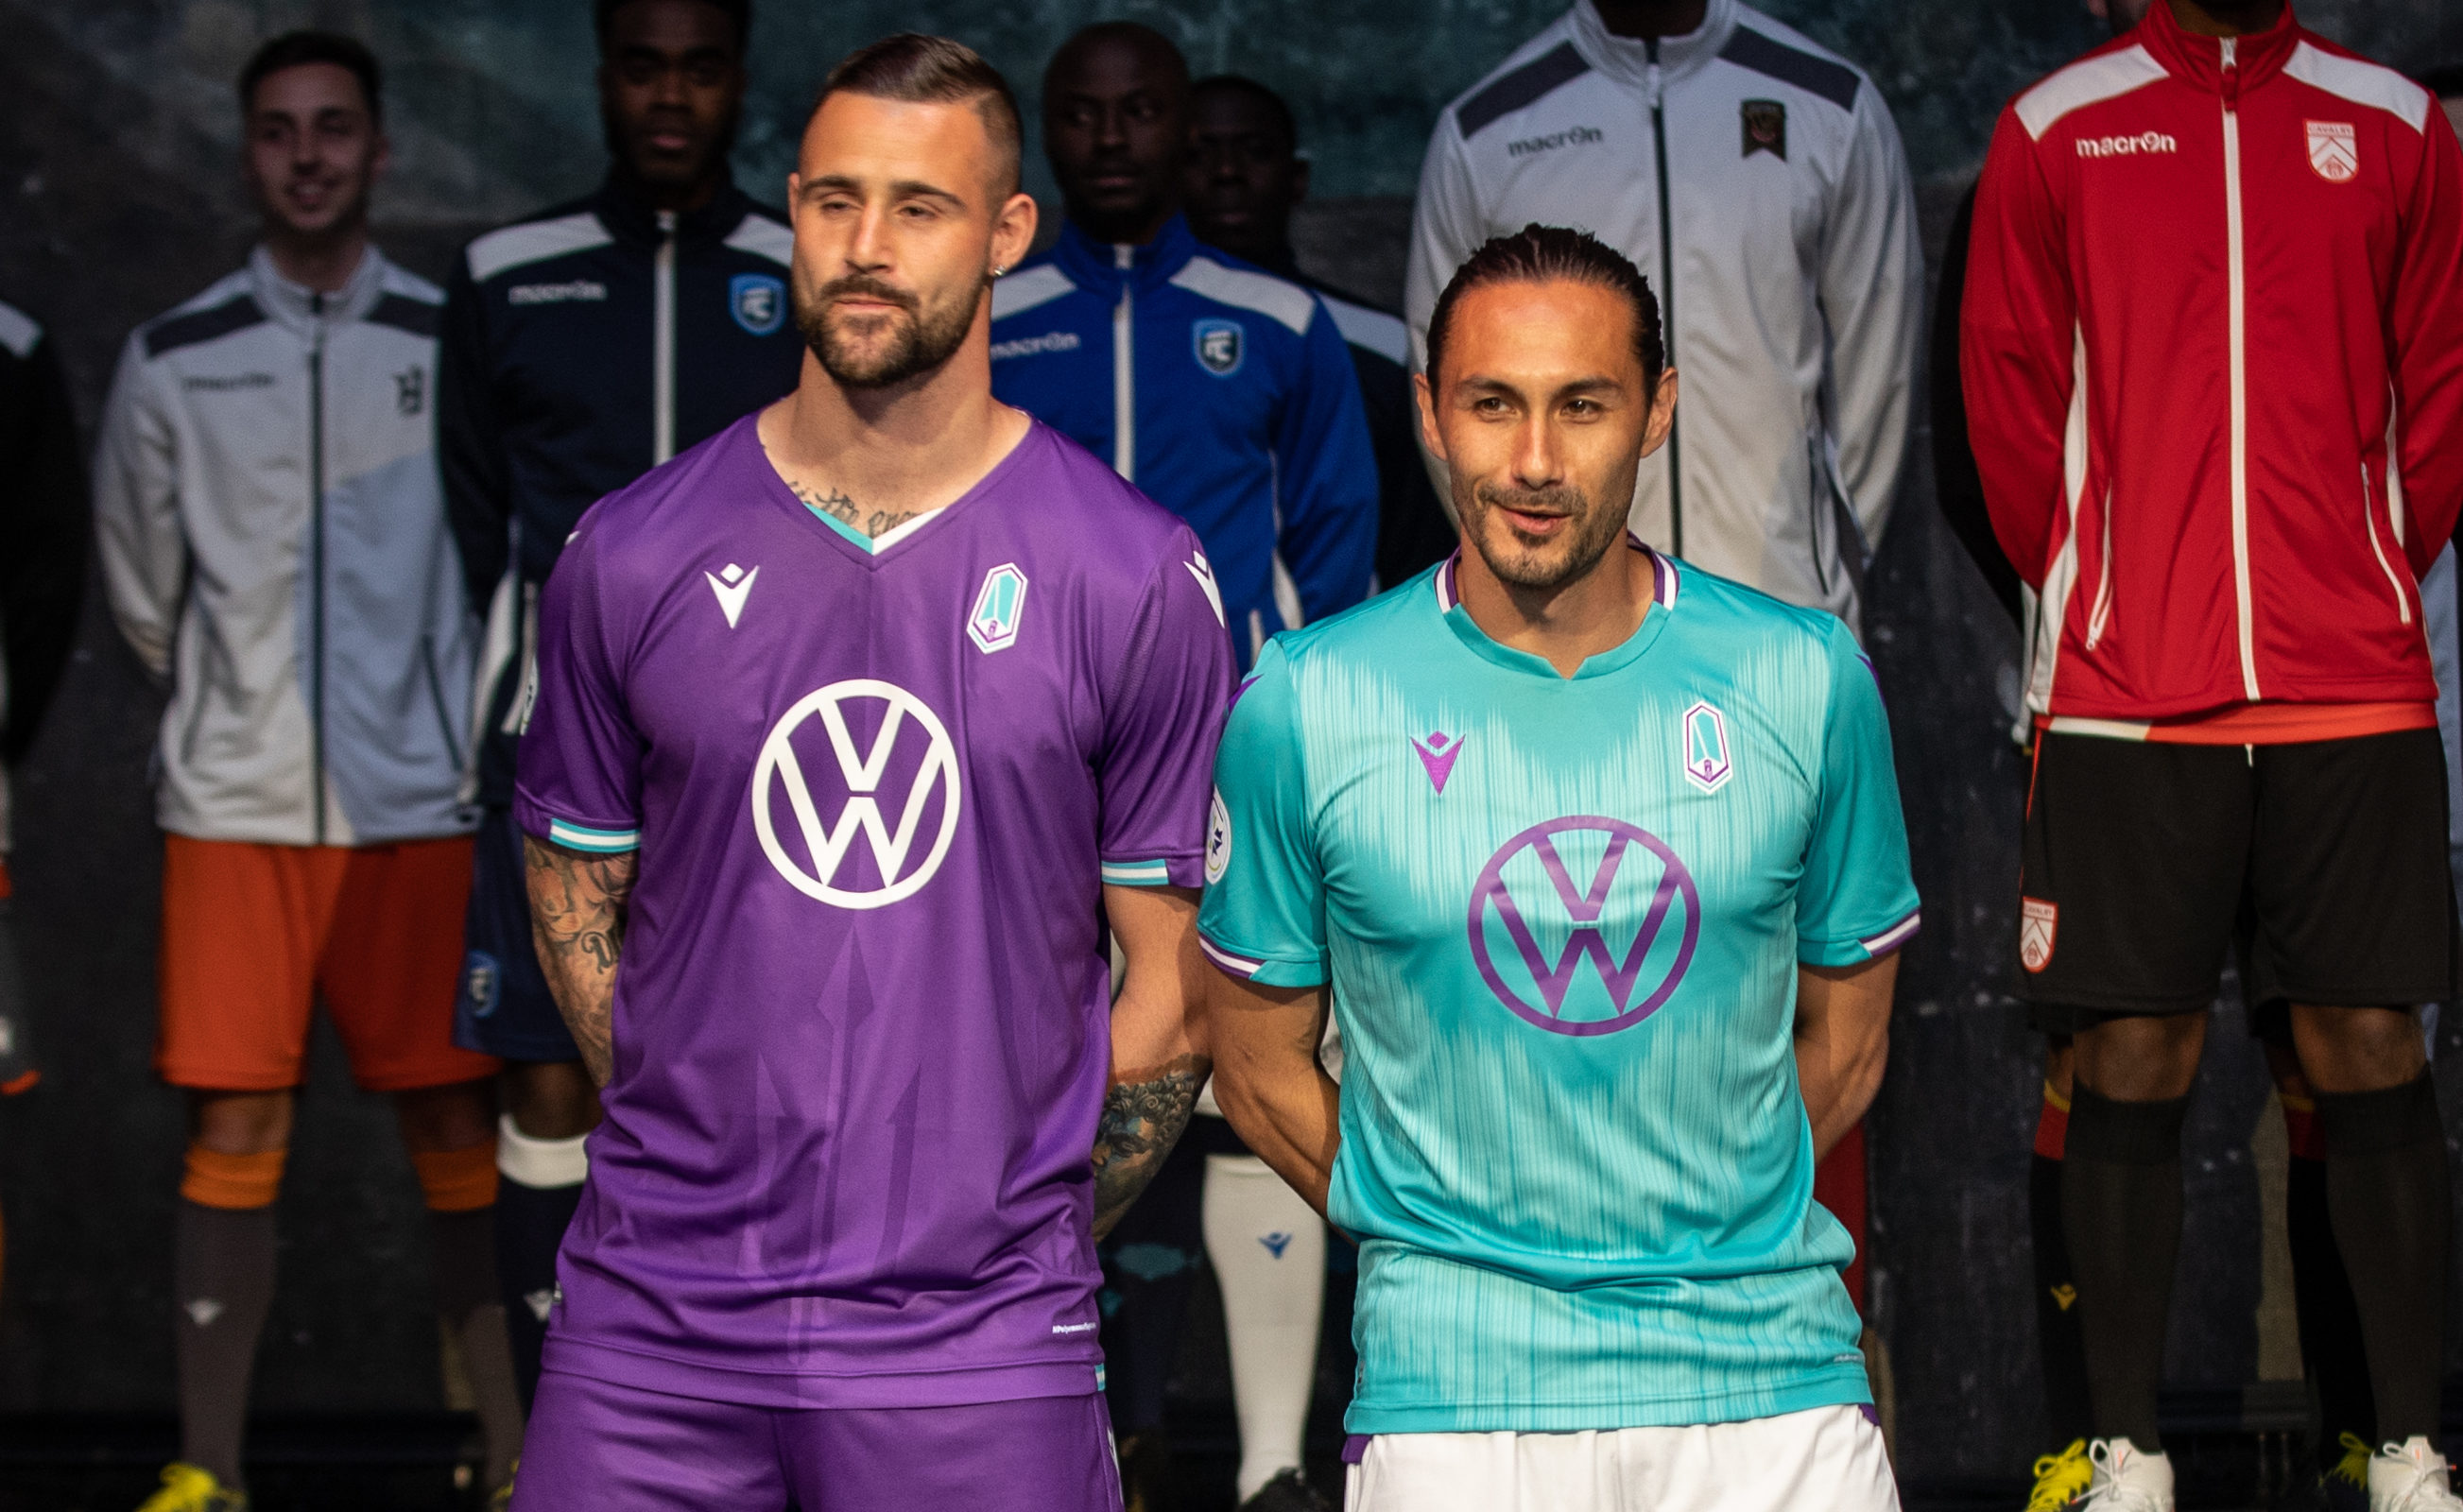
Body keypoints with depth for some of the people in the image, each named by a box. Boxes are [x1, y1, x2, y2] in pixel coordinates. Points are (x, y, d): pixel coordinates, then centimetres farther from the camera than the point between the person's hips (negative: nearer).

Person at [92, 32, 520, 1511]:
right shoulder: (174, 359, 4)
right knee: (234, 1134, 0)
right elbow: (144, 587, 15)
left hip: (423, 802, 0)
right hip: (237, 801, 0)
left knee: (463, 1131, 3)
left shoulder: (454, 342, 3)